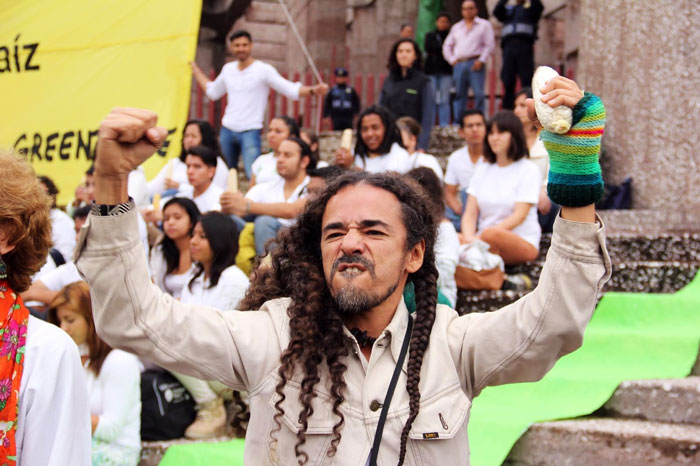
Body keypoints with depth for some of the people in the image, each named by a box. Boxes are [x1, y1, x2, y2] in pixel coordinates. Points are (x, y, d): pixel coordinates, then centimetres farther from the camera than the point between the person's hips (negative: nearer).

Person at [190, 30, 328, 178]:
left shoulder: (264, 70, -7)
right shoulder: (228, 69, 10)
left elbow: (292, 90, -11)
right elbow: (212, 92, 27)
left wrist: (312, 90, -29)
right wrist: (195, 69, 31)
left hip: (250, 131, -6)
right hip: (227, 130, 6)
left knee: (254, 175, -18)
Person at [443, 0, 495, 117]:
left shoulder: (484, 25, 8)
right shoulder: (456, 27, 21)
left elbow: (489, 45, 0)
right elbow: (447, 45, 23)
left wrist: (481, 60, -11)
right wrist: (452, 60, 7)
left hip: (475, 63, -4)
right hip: (459, 64, 4)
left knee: (478, 94, -11)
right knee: (459, 94, 2)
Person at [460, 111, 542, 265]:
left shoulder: (528, 170, 1)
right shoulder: (483, 170, 18)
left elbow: (519, 216, -10)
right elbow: (470, 213, 9)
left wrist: (480, 237, -21)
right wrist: (469, 238, -15)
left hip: (522, 242, -4)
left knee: (491, 234, -39)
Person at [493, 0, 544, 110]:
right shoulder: (508, 9, 25)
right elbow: (497, 12, 6)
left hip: (525, 46, -3)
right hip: (509, 46, 3)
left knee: (526, 80, -9)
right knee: (508, 82, -2)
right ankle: (507, 111, -2)